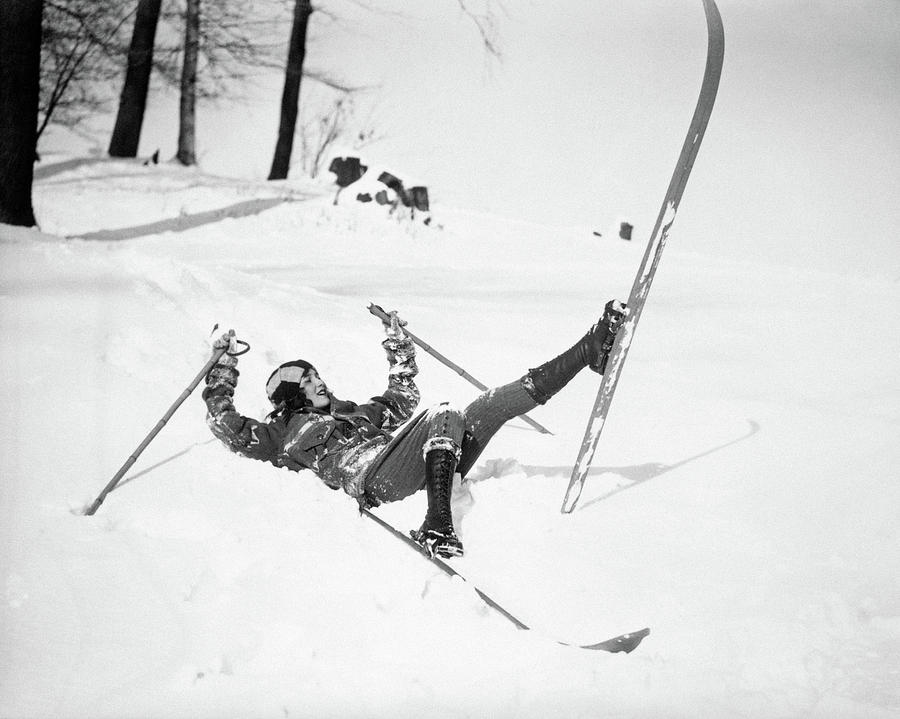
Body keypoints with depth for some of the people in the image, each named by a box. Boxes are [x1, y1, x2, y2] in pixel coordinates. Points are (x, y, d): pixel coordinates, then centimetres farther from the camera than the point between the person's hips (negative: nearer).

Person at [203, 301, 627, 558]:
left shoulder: (354, 412, 39)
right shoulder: (281, 434, 19)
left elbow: (404, 397, 49)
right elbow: (225, 425, 11)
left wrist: (397, 343, 48)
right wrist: (223, 361, 14)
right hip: (370, 476, -7)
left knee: (490, 405, -4)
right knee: (445, 415, -32)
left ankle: (593, 350, -6)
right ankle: (437, 526, -50)